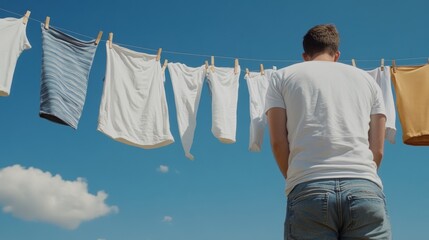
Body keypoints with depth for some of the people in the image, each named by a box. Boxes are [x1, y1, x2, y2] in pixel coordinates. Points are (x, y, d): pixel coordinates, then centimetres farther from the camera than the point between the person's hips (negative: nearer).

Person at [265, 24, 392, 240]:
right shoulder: (366, 78, 24)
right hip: (365, 189, 2)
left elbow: (278, 141, 7)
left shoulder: (282, 77, 17)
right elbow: (378, 149, 16)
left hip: (309, 191, -1)